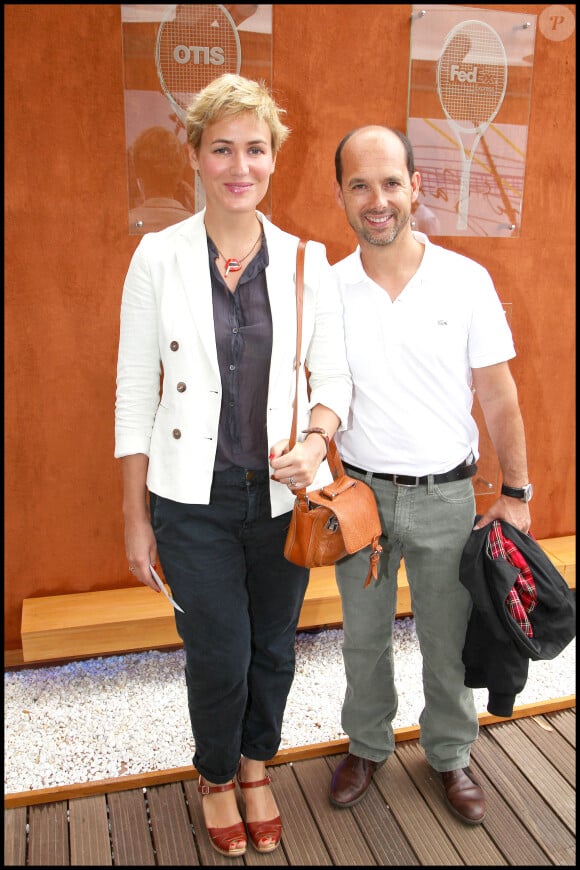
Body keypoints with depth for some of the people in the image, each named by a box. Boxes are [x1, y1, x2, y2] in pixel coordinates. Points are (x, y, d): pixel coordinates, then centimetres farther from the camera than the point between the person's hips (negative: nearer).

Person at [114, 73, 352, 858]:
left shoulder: (305, 262, 0)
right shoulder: (159, 257, -5)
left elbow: (334, 376, 5)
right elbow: (135, 393, -3)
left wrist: (315, 441, -17)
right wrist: (135, 520, -2)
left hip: (285, 496, 2)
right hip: (194, 500, -2)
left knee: (273, 650, 16)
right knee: (220, 656, 7)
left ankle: (256, 765, 46)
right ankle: (216, 774, 40)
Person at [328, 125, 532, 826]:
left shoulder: (466, 280, -8)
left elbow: (498, 395, -3)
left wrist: (515, 493, -2)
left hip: (446, 497, -1)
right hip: (360, 492, 1)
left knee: (447, 642, 15)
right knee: (364, 638, 18)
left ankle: (450, 755, 40)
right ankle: (367, 746, 43)